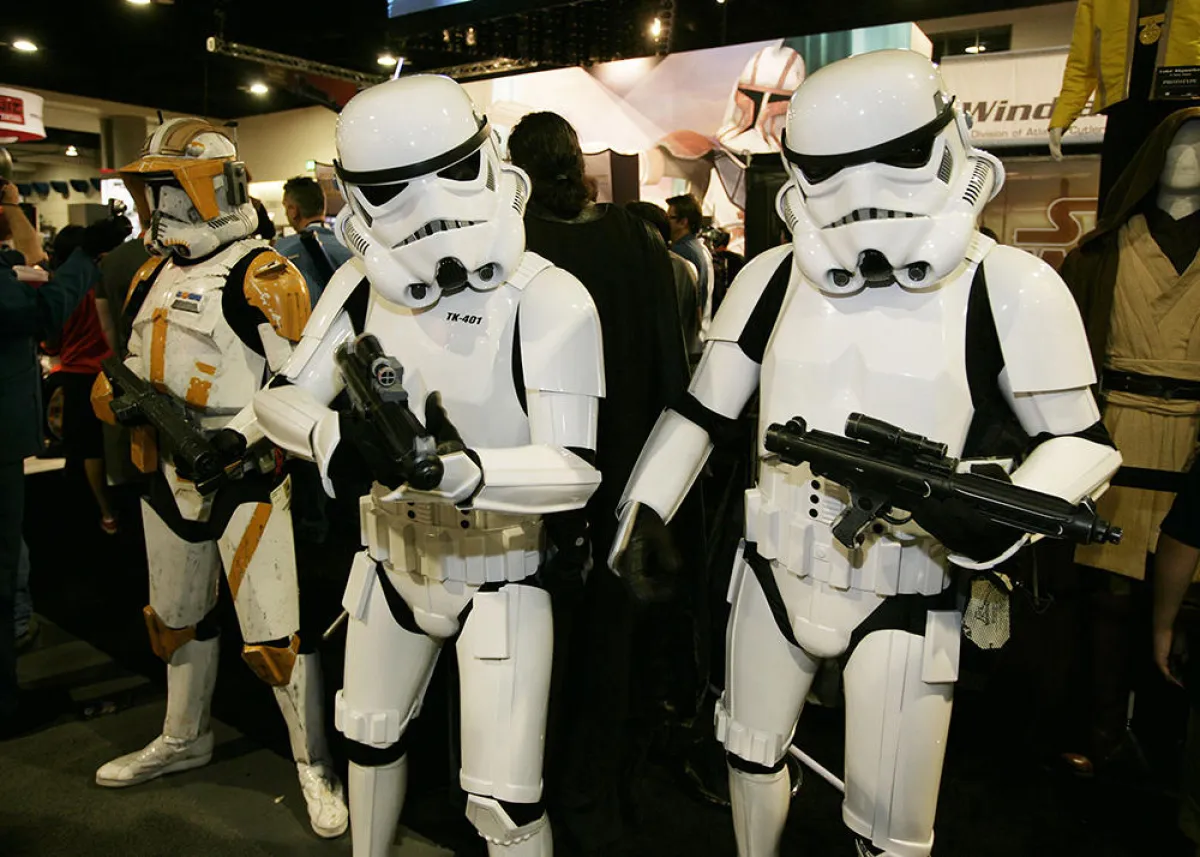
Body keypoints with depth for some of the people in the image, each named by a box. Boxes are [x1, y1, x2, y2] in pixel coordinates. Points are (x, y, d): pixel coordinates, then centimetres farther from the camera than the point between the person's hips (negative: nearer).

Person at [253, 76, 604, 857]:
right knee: (370, 735, 27)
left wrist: (452, 466, -44)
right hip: (392, 559, 6)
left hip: (498, 575, -5)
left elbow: (576, 472, -27)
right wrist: (337, 436, -28)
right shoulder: (363, 282, -7)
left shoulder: (549, 301, -24)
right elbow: (280, 396, -5)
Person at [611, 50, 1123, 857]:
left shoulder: (1009, 289, -12)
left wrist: (997, 522, -20)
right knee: (751, 754, 23)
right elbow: (700, 412, 5)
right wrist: (645, 511, 0)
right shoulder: (774, 278, -3)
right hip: (773, 576, 4)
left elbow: (1084, 440, -3)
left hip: (904, 601, -3)